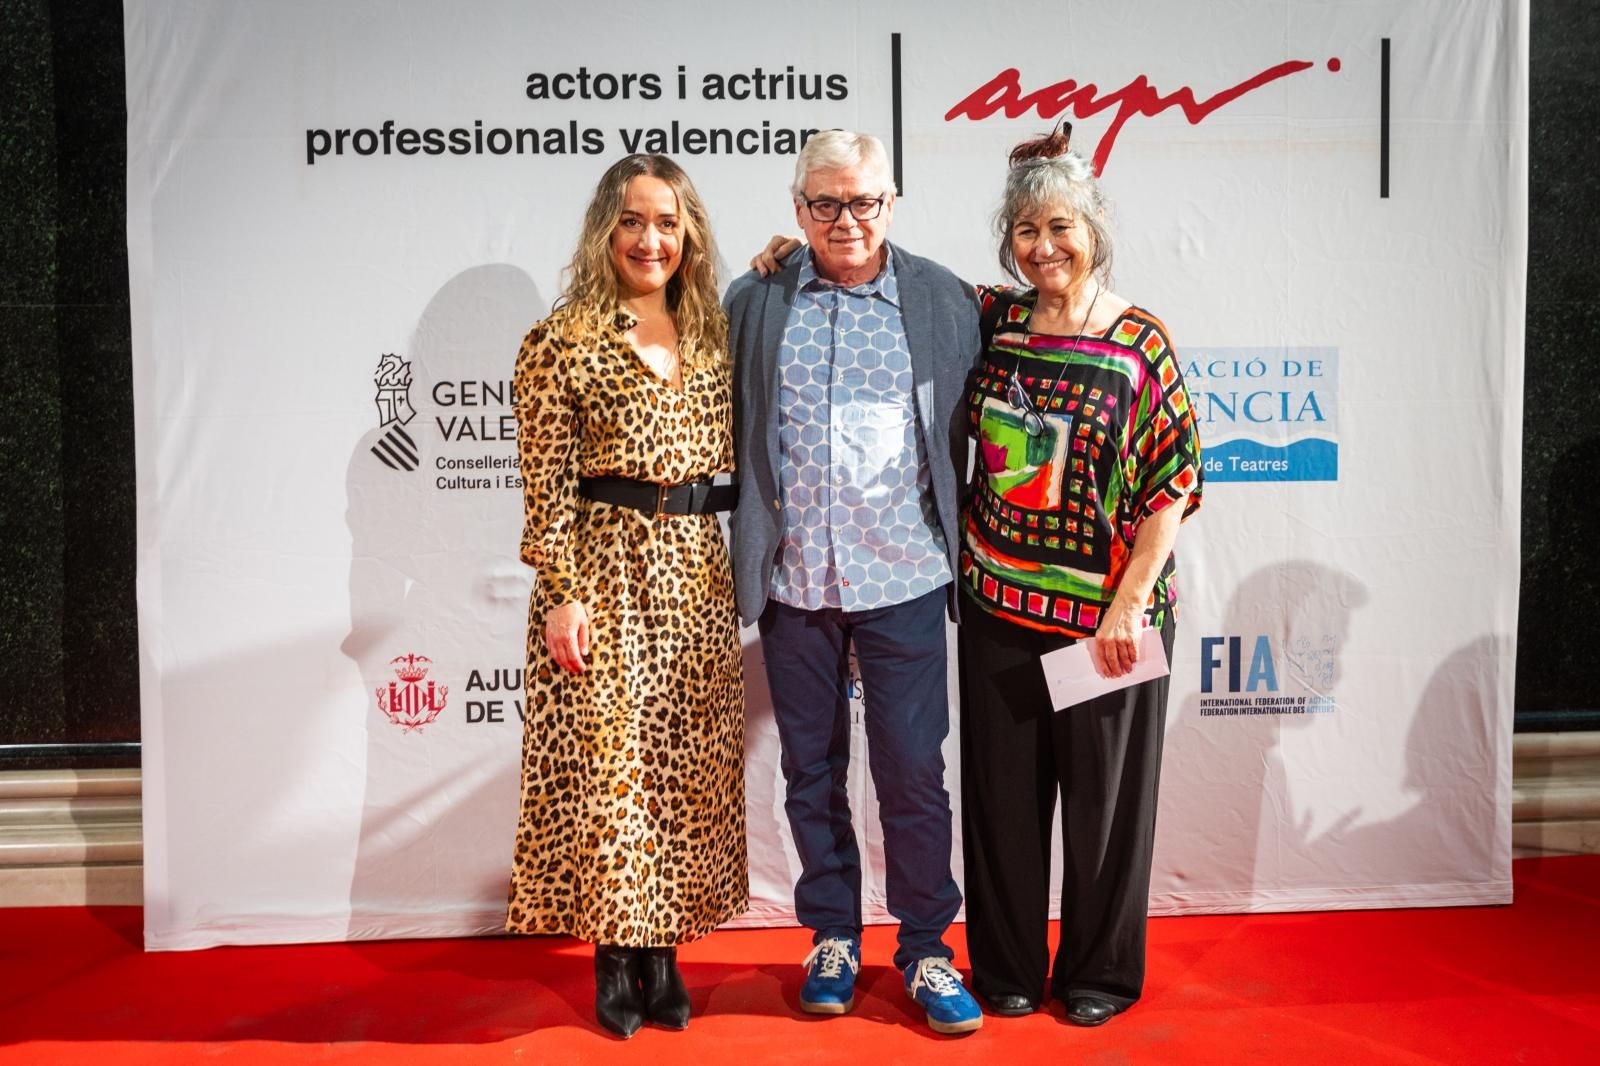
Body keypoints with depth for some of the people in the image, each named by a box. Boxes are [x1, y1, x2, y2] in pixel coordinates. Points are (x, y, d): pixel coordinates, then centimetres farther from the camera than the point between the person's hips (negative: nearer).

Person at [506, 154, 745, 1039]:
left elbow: (732, 459, 15)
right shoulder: (562, 341, -4)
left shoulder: (712, 335, 11)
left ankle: (662, 951, 21)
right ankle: (614, 959, 14)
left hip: (697, 575, 5)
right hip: (605, 571, -5)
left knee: (686, 766, 8)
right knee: (605, 762, 0)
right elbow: (546, 487, -7)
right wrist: (562, 594, -14)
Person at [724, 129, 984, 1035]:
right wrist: (746, 552, 4)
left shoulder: (946, 301, 3)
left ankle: (926, 947, 20)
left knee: (913, 771, 3)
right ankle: (833, 937, 29)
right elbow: (727, 433, 8)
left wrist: (962, 549, 3)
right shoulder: (754, 302, 5)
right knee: (812, 770, 12)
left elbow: (973, 432, 5)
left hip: (902, 578, -1)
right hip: (793, 580, 2)